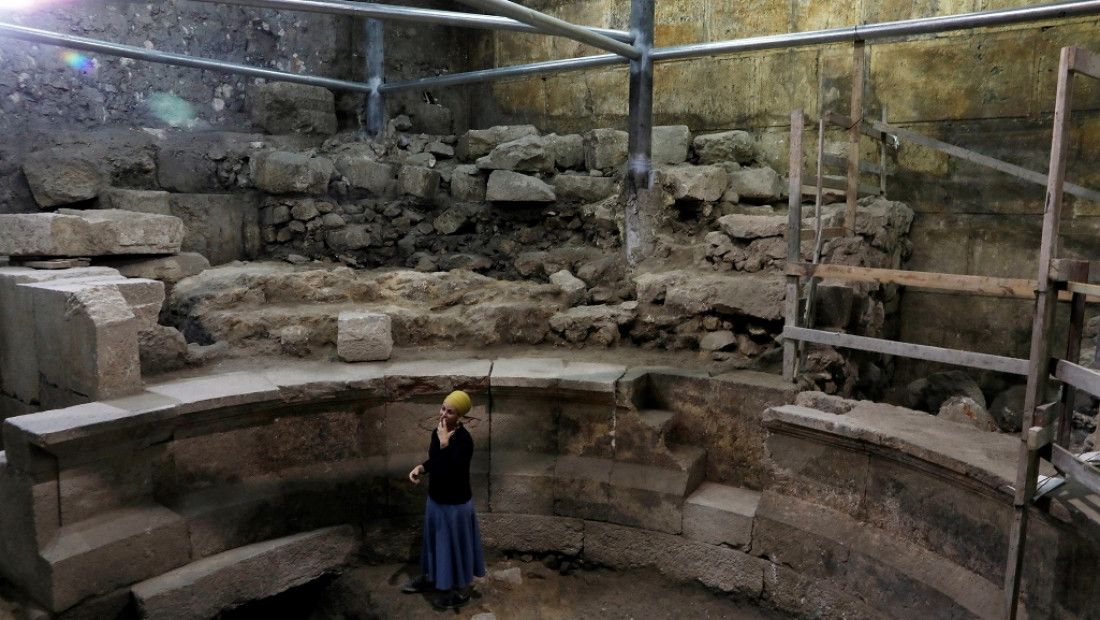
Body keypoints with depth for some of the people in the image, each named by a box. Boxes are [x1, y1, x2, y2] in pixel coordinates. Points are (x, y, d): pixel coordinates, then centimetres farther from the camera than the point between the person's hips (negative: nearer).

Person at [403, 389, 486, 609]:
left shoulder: (464, 440, -26)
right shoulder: (437, 432, -2)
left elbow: (449, 471, -34)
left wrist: (444, 443, -35)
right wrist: (420, 468, -6)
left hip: (456, 504, -8)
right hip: (436, 499, 8)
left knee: (456, 545, 10)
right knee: (435, 540, 25)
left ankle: (462, 590, 29)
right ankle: (431, 577, 47)